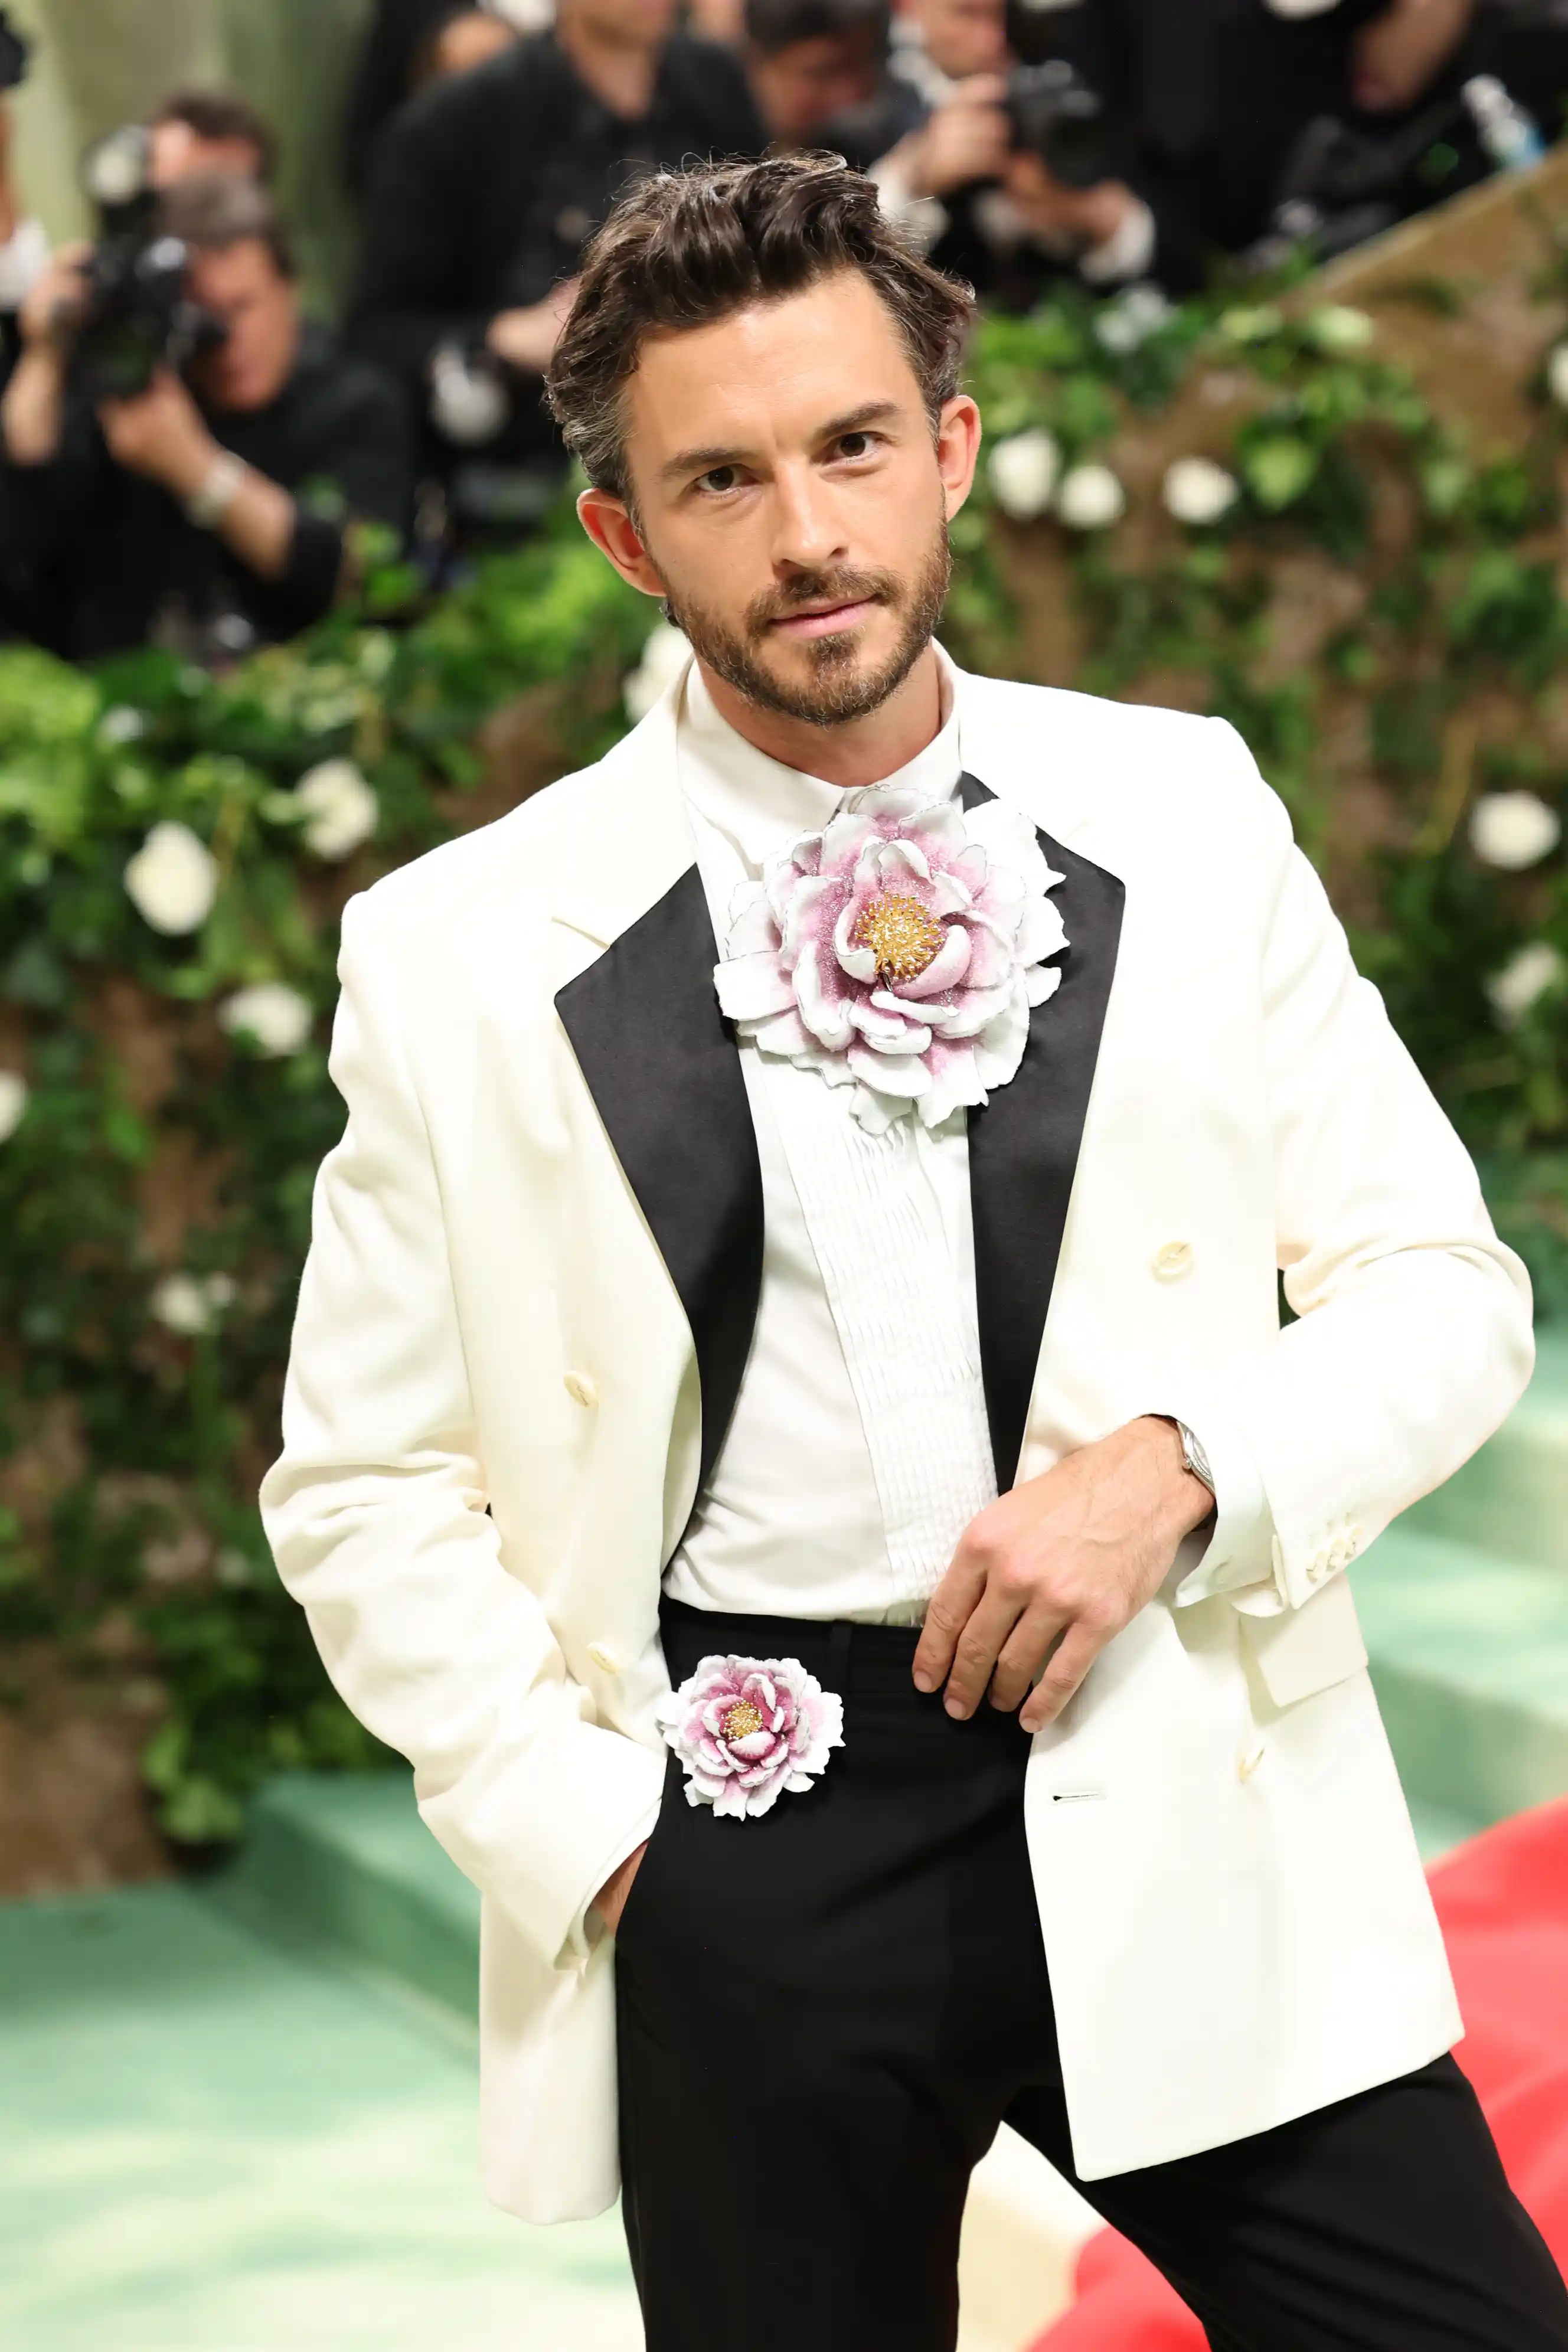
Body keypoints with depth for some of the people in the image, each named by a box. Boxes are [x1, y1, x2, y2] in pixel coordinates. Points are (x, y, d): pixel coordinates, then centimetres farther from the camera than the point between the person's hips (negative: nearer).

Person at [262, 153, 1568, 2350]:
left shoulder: (1180, 821, 4)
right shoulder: (464, 954, 0)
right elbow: (364, 1488, 6)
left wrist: (1177, 1467, -11)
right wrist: (586, 1826, -4)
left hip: (1177, 1815, 1)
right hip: (739, 1837, -1)